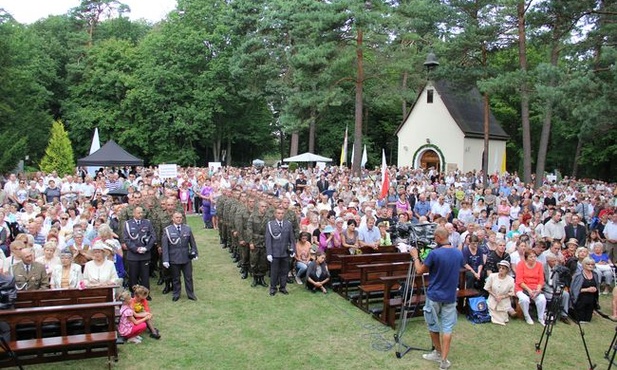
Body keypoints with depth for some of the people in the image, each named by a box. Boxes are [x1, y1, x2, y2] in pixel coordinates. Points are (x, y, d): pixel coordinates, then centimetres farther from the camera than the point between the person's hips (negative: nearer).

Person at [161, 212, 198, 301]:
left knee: (189, 277, 10)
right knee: (175, 278, 11)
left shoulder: (187, 228, 2)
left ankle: (190, 294, 23)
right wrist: (165, 260, -8)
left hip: (187, 258, 2)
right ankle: (176, 294, 28)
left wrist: (194, 253, 6)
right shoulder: (167, 230, -5)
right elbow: (165, 246, -6)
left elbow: (192, 242, 8)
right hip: (174, 259, -2)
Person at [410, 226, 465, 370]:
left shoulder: (434, 254, -19)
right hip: (450, 296, 4)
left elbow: (419, 271, -9)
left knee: (432, 325, 15)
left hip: (434, 295, -4)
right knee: (447, 327, 5)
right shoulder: (459, 253, -2)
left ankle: (438, 353, 28)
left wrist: (415, 257, 7)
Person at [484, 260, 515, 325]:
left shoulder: (511, 280, -15)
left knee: (503, 320, 5)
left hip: (504, 303, -1)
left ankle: (509, 311, 33)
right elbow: (487, 288, -3)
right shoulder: (492, 276, -12)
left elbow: (511, 293, -6)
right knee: (494, 320, 2)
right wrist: (494, 296, -15)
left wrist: (502, 297, -19)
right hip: (493, 301, 1)